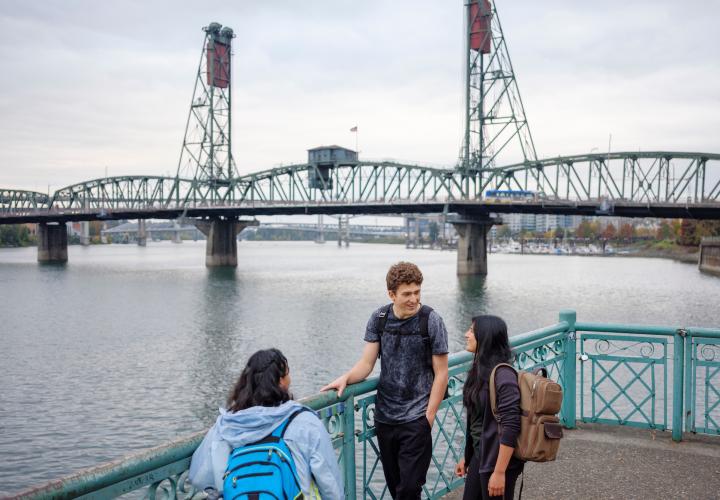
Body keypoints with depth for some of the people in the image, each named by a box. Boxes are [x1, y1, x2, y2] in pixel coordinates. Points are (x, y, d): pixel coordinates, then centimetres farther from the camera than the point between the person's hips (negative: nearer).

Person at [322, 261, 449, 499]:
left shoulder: (431, 321, -9)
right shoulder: (379, 318, 0)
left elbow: (441, 374, -6)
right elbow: (366, 363, 1)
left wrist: (429, 415, -10)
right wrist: (346, 378, -19)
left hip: (416, 419, -4)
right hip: (384, 416, 4)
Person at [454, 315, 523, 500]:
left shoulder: (503, 375, -21)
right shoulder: (479, 370, 5)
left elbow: (510, 428, -23)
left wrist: (499, 472, -22)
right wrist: (467, 457, 15)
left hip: (497, 459, -8)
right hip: (479, 455, 8)